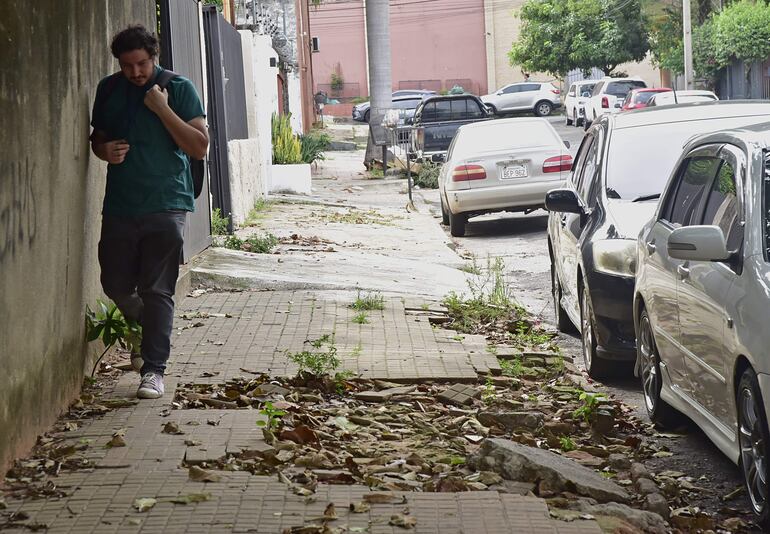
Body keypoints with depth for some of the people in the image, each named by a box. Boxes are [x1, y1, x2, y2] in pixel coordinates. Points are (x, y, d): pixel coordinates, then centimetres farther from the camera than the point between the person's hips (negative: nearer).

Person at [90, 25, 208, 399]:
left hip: (165, 205, -4)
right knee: (115, 285, 8)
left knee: (156, 291, -6)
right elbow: (97, 137, 21)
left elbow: (200, 148, -8)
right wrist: (104, 150, -4)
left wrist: (162, 109, -17)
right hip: (119, 206, 4)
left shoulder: (178, 89, -4)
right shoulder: (108, 90, 8)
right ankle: (147, 330, 38)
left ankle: (154, 369, -3)